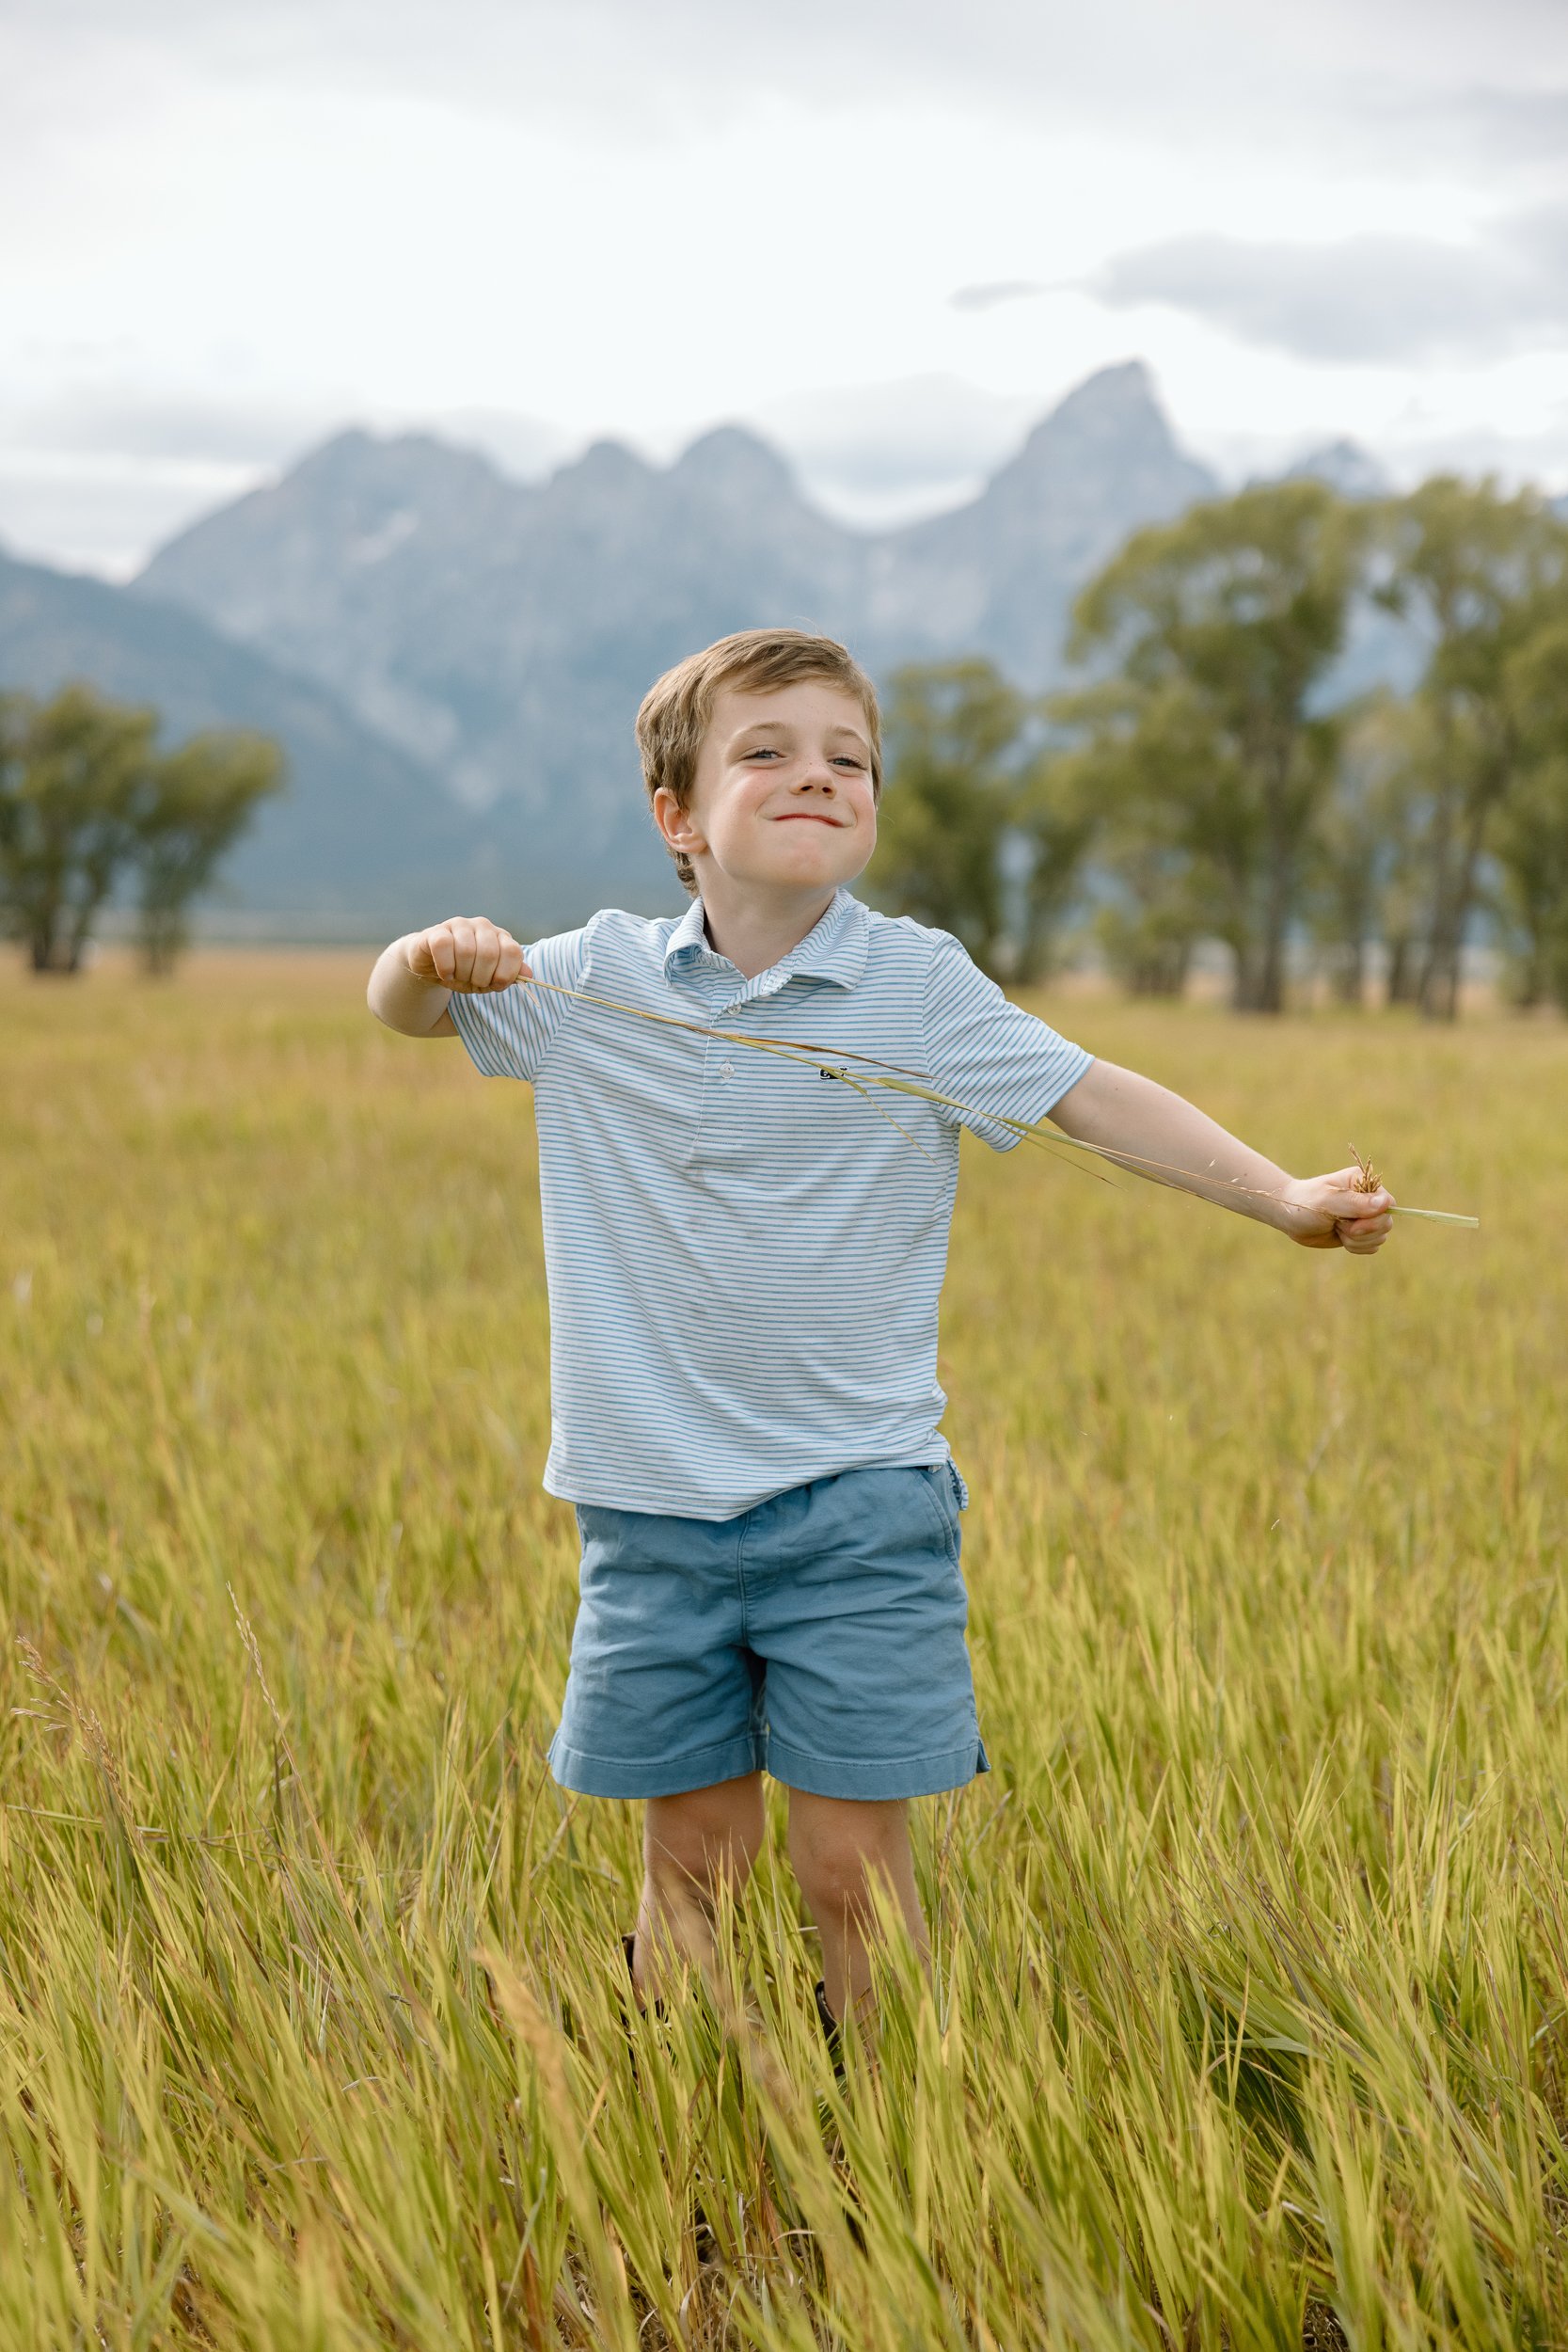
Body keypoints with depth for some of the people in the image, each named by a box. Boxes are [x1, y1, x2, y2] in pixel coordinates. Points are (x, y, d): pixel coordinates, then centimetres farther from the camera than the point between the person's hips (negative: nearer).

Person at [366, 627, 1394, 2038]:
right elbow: (400, 1007, 8)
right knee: (693, 1858, 12)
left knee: (853, 1866, 1)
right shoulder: (598, 981, 2)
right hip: (655, 1506, 2)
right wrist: (436, 956, -16)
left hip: (859, 1507, -2)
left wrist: (1285, 1197, -21)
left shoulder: (918, 987, -3)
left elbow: (1096, 1098, -9)